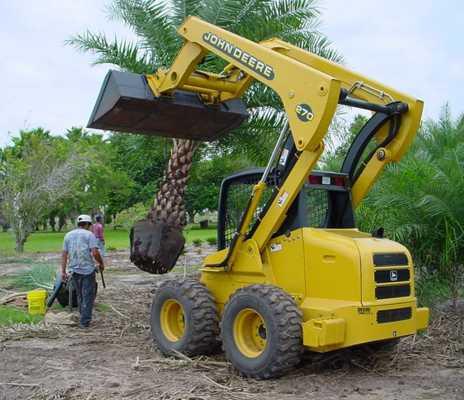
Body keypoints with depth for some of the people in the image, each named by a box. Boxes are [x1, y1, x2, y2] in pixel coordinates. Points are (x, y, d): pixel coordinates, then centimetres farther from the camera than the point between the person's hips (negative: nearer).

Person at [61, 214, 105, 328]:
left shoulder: (68, 235, 10)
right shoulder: (89, 235, -6)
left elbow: (64, 254, 7)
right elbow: (95, 252, -16)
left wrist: (63, 271, 9)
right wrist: (101, 264, 0)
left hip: (74, 270, 5)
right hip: (87, 269, -5)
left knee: (80, 295, 19)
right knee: (88, 296, 2)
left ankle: (84, 317, 28)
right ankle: (84, 321, 2)